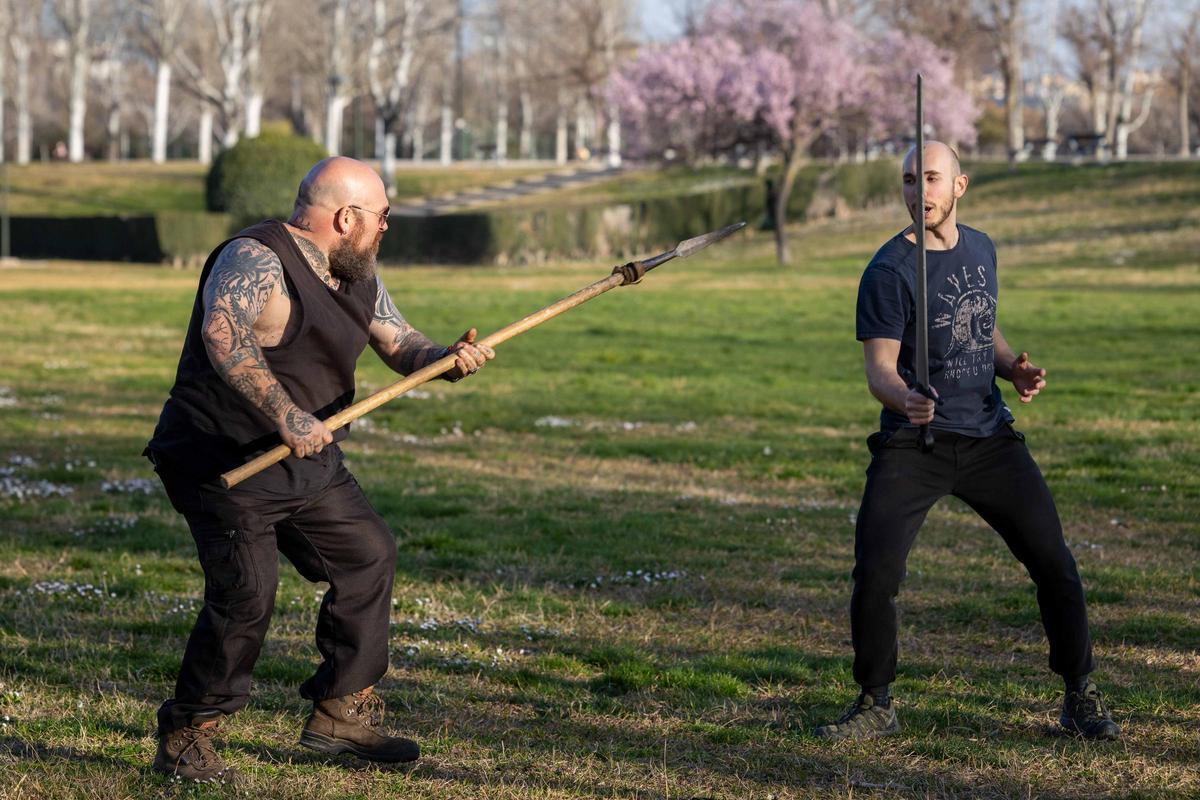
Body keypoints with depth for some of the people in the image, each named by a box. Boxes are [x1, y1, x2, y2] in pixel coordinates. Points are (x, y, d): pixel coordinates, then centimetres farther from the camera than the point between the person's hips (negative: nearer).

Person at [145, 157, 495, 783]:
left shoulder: (357, 278, 9)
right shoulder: (256, 261, -20)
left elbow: (401, 345, 12)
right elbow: (223, 335, -37)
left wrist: (449, 358, -11)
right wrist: (285, 415, -44)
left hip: (306, 458, 9)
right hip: (224, 460, -9)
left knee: (368, 555, 12)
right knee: (246, 593, -17)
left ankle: (341, 713, 24)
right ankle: (183, 741, -2)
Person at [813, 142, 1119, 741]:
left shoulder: (980, 248, 10)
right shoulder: (888, 270, -10)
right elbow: (879, 367, -15)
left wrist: (1013, 367, 3)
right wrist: (904, 399, -37)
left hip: (989, 438, 4)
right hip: (911, 445, -4)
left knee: (1053, 562, 1)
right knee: (875, 573, -14)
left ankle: (1080, 700, 16)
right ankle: (875, 707, 6)